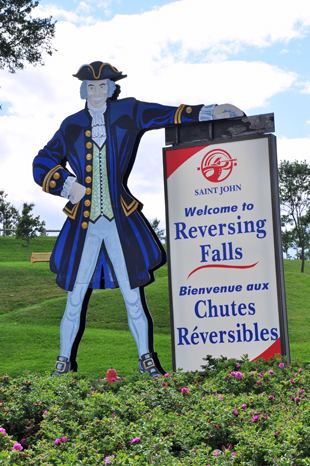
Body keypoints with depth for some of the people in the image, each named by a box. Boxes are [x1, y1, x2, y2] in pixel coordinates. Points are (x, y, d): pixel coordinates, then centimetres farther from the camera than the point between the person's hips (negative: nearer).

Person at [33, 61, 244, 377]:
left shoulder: (128, 113, 7)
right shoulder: (71, 125, 8)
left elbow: (169, 115, 8)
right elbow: (42, 164, 13)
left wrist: (208, 112, -1)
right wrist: (68, 185, -2)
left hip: (121, 222, 0)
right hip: (83, 224, 0)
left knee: (133, 298, 3)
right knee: (75, 301, 5)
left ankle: (146, 358, 21)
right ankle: (64, 361, 23)